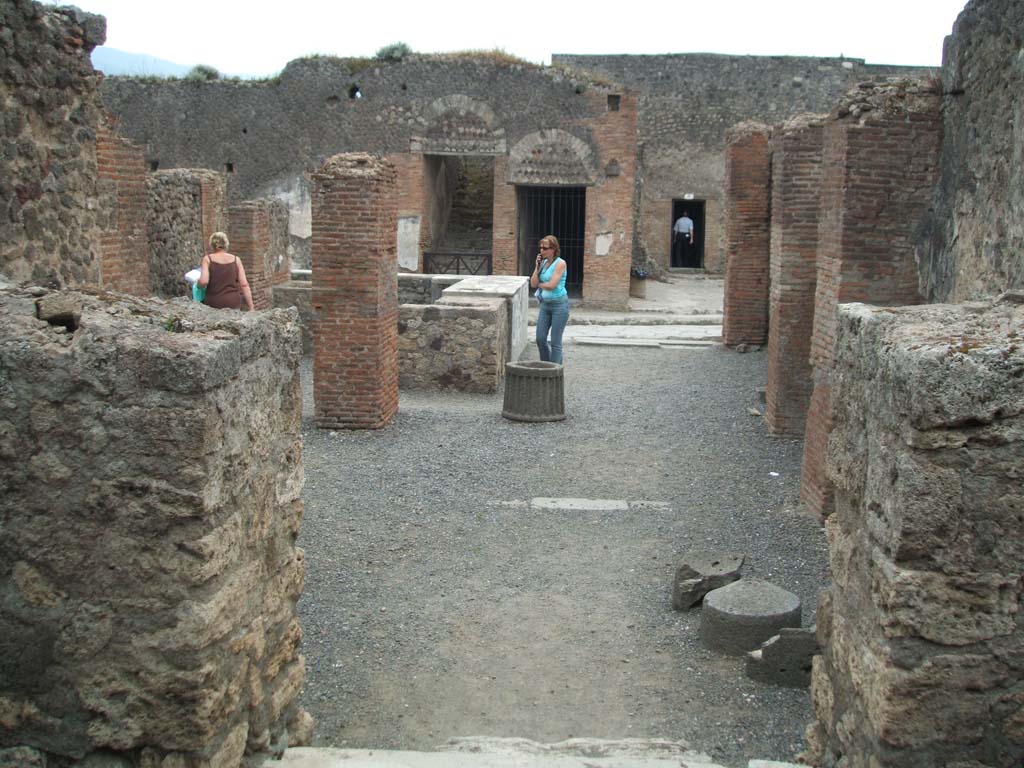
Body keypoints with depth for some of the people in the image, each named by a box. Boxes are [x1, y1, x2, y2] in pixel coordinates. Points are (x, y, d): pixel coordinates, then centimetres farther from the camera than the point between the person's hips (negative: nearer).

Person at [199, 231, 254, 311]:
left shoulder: (208, 259, 2)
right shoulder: (235, 260, 7)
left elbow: (203, 281, -12)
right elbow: (244, 284, 1)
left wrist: (198, 285, 11)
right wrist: (251, 308, 2)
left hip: (214, 304, -2)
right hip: (234, 304, 2)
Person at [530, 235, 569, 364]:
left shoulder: (560, 263, -12)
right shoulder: (543, 262, 8)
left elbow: (551, 285, -19)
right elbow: (533, 283, 3)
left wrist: (539, 284, -2)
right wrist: (537, 266, -4)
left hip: (559, 305, -7)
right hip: (545, 304, 7)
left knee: (555, 342, -2)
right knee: (540, 339, 7)